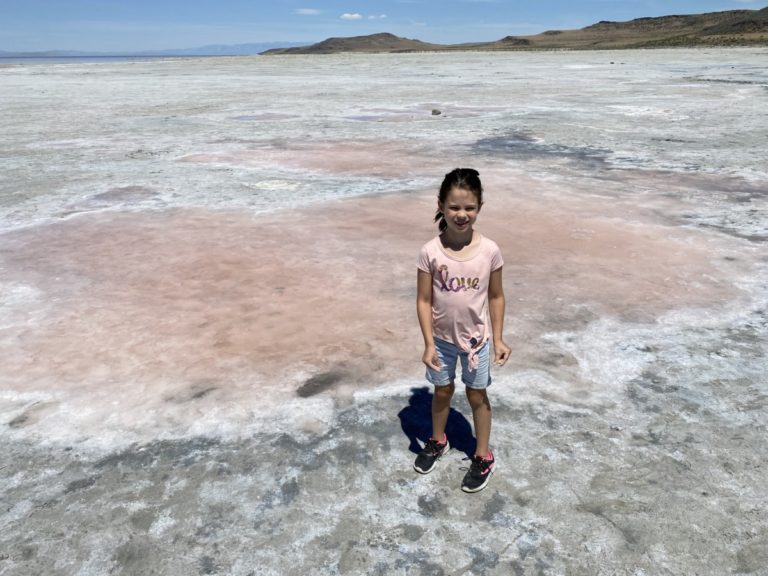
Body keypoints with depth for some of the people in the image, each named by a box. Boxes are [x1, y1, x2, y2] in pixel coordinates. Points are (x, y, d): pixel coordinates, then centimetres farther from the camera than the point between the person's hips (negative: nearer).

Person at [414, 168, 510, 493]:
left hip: (476, 338, 0)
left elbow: (495, 296, -4)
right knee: (443, 391, 21)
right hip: (442, 338, 0)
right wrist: (429, 344, -13)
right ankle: (437, 442, 47)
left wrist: (498, 338, -3)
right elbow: (424, 301, -11)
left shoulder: (489, 250, -16)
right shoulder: (430, 252, -18)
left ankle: (483, 457, 35)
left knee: (477, 396, 16)